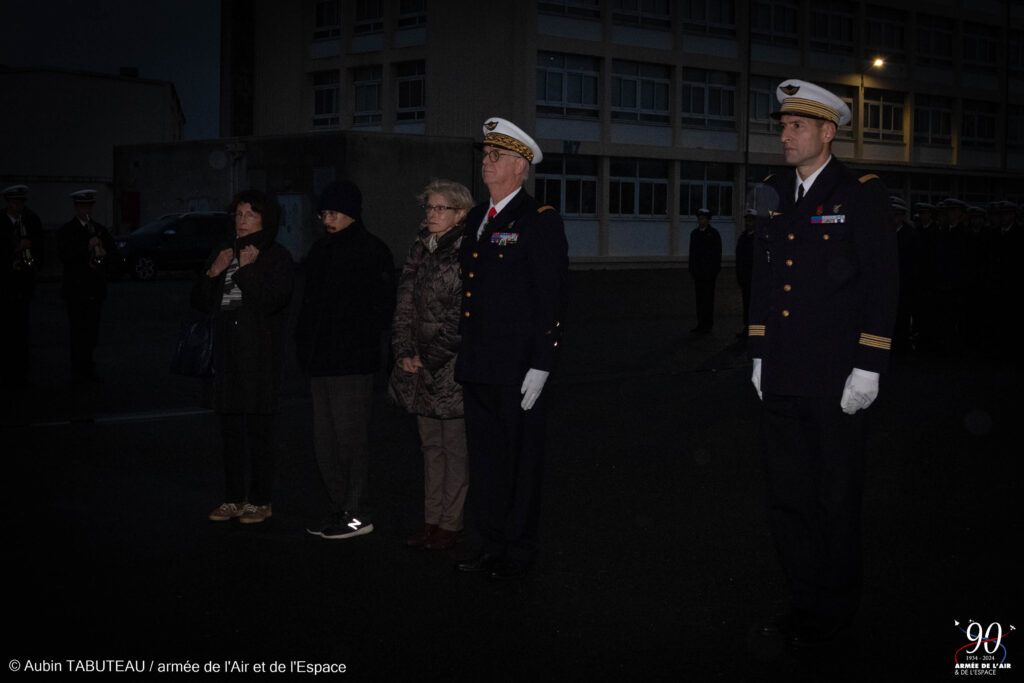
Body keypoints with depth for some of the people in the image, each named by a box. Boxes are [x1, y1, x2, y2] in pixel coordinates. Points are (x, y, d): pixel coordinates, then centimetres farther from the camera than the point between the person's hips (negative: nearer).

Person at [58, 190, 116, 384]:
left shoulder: (100, 229, 14)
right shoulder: (66, 231, 0)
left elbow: (113, 250, 14)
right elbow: (64, 255, -13)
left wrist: (104, 252, -8)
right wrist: (87, 247, -22)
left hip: (96, 289, 4)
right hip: (76, 289, -4)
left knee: (92, 332, 5)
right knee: (78, 331, -5)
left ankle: (89, 369, 13)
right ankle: (78, 372, -1)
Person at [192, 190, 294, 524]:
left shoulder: (276, 256, -1)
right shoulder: (223, 253, 16)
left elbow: (272, 300, -16)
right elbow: (201, 302, 14)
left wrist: (247, 269, -13)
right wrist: (212, 273, -1)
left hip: (261, 355, -6)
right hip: (228, 354, 6)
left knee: (258, 428, -4)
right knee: (231, 428, 9)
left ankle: (261, 501, 5)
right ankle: (234, 498, 18)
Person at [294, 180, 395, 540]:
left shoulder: (372, 251, -5)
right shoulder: (320, 250, 17)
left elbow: (381, 309, -8)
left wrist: (359, 342, -12)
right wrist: (305, 345, 12)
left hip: (352, 365, -8)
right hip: (320, 362, 8)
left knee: (349, 439, -6)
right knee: (325, 441, 11)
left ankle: (356, 513, 2)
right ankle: (337, 510, 20)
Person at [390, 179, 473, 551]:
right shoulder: (420, 249, 12)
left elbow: (463, 316, -12)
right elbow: (404, 303, 11)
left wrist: (432, 359, -12)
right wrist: (404, 352, 0)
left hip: (452, 364, -7)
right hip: (421, 365, 7)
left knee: (455, 446, -1)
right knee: (431, 444, 11)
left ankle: (451, 523, 6)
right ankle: (431, 520, 18)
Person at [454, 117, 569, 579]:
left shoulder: (540, 221, -8)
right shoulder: (477, 218, 15)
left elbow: (551, 299, -12)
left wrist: (540, 366, -17)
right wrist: (464, 356, 16)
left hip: (517, 366, -7)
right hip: (476, 367, 7)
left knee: (519, 458, 3)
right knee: (484, 456, 13)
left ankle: (519, 550, 15)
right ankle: (492, 544, 25)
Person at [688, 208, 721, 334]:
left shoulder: (714, 234, -5)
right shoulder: (694, 233, 12)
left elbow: (717, 253, -7)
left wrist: (715, 271, -12)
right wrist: (691, 269, 13)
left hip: (709, 271, -6)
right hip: (698, 270, 6)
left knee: (708, 298, -5)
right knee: (699, 298, 7)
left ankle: (707, 325, -2)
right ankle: (701, 324, 12)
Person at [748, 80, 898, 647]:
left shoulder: (861, 195, -7)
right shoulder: (773, 194, 11)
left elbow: (882, 285, -9)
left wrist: (868, 368, -13)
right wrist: (759, 354, 13)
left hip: (835, 381, -6)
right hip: (780, 380, 6)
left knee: (835, 500, 7)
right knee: (787, 499, 11)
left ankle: (832, 611, 22)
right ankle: (806, 602, 26)